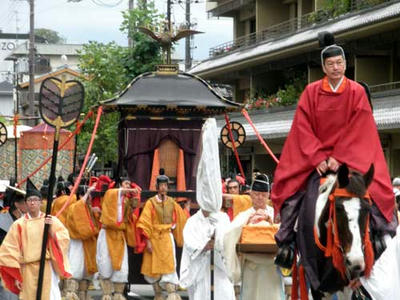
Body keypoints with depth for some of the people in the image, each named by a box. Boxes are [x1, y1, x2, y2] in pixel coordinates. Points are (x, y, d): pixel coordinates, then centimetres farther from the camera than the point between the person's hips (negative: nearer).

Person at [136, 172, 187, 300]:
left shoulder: (172, 203, 7)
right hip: (154, 238, -1)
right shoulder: (151, 202, -3)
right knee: (154, 267, 4)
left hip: (167, 237, 1)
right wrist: (147, 241, -11)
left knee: (169, 266, -10)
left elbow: (181, 220, 18)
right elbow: (145, 223, -7)